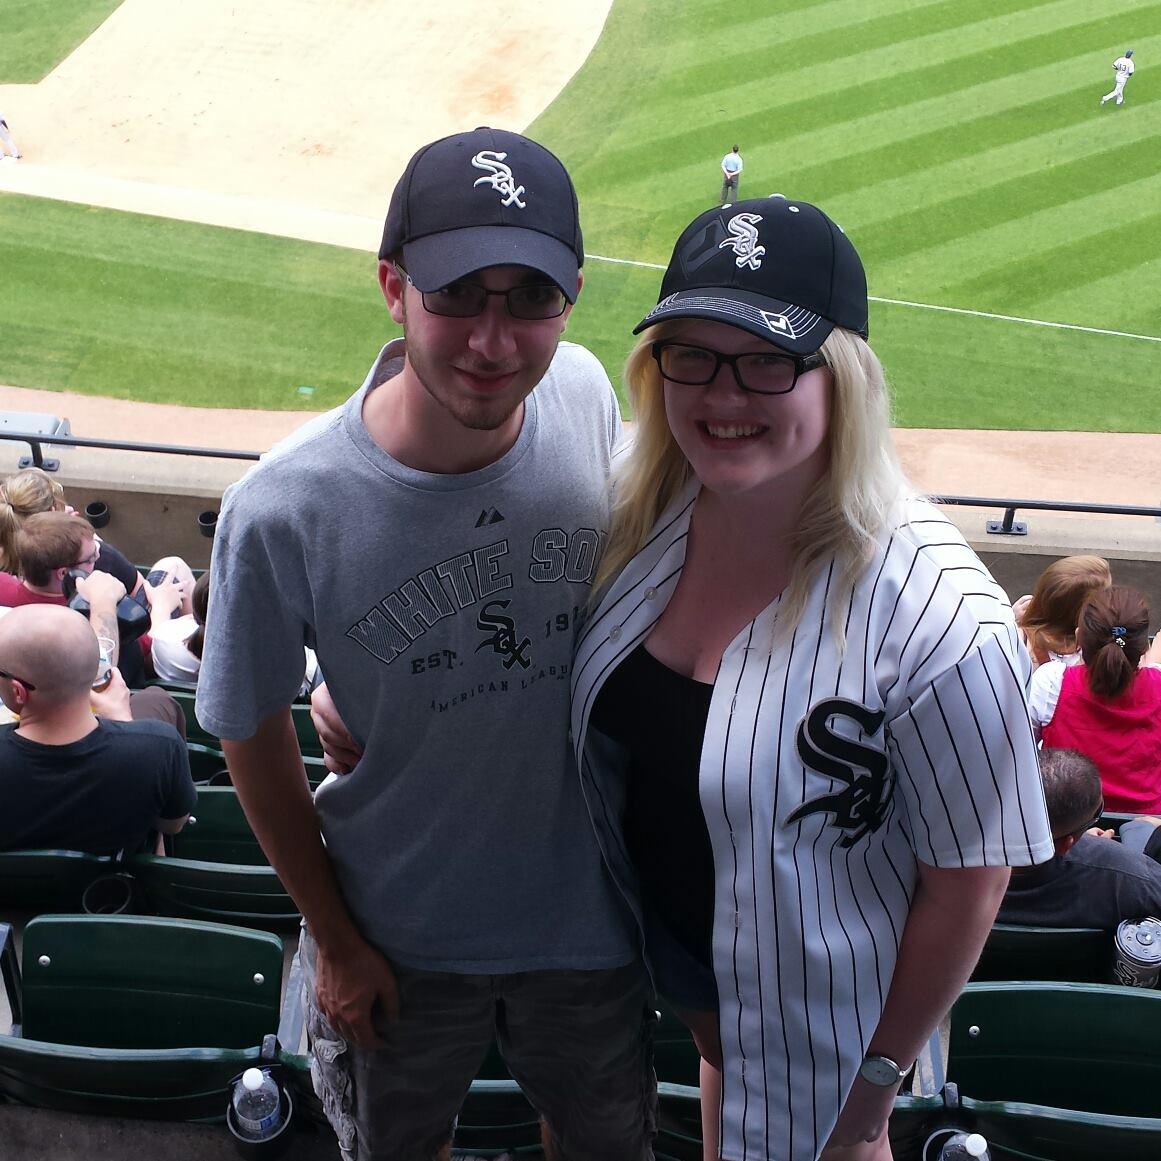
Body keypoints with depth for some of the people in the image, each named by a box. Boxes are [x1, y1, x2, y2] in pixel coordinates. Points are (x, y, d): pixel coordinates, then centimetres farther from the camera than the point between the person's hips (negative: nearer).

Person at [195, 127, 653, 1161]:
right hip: (401, 937, -2)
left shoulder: (585, 393, -18)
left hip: (589, 909, 3)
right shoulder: (284, 513, -29)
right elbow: (253, 735, -12)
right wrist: (335, 940, -3)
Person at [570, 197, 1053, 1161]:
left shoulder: (939, 620, -35)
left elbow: (969, 879, -23)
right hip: (673, 945, 6)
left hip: (819, 1000, -5)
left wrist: (881, 1067, -12)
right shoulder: (643, 512, -17)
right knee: (722, 1070, 34)